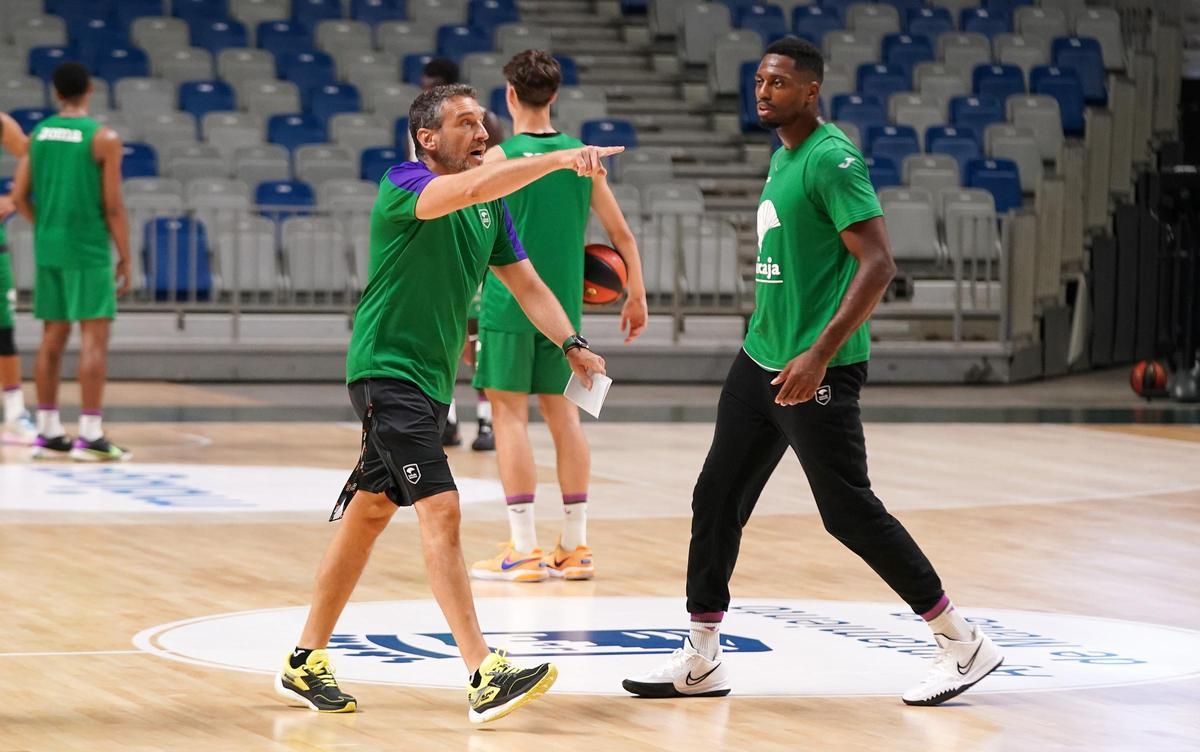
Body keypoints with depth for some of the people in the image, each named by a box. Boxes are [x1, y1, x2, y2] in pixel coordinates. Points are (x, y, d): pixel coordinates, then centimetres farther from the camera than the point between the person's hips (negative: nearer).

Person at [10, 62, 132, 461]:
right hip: (88, 250, -6)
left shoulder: (38, 134, 6)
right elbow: (113, 206, -10)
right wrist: (126, 259, -3)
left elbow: (19, 197, 6)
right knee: (95, 337, -4)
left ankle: (47, 432, 15)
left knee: (53, 336, 12)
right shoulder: (104, 139, -9)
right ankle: (89, 435, -8)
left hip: (47, 249, 6)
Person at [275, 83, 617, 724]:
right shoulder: (404, 185, -15)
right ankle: (484, 678, -25)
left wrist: (570, 343, -4)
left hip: (431, 380, 9)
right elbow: (467, 189, -35)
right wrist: (562, 159, -42)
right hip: (387, 370, -9)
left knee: (370, 513, 15)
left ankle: (305, 664, 25)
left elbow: (526, 284, 12)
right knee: (440, 509, -18)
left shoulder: (491, 206, 11)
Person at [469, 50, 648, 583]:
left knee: (510, 414, -1)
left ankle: (524, 550, -5)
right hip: (563, 306, 5)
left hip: (508, 304, -5)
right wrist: (637, 296, 20)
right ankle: (575, 547, 14)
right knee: (561, 413, 12)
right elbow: (621, 234, 10)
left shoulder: (500, 157, -8)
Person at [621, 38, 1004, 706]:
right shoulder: (783, 158, 13)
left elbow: (878, 265, -23)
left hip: (816, 372, -9)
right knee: (717, 501, 7)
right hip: (762, 361, 9)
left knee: (849, 512, -6)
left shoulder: (832, 159, -16)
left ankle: (964, 644, 5)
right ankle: (700, 662, 14)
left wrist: (818, 356, -27)